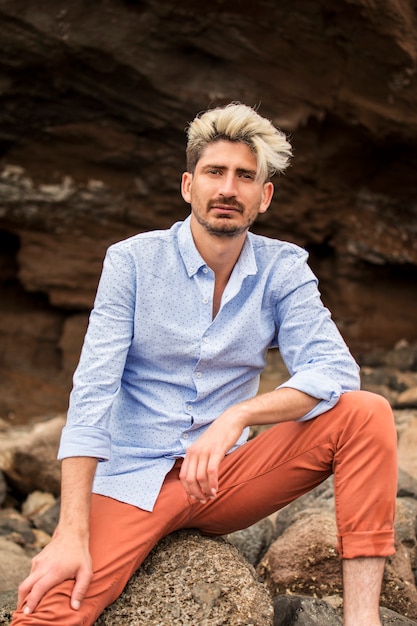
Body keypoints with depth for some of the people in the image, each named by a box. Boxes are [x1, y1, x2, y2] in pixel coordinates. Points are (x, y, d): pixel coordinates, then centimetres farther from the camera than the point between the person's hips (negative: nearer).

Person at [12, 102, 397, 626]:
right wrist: (72, 533, -22)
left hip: (224, 480, 4)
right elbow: (92, 391, -13)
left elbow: (335, 371, -13)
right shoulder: (132, 261, -6)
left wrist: (238, 415, -30)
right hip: (134, 480, -3)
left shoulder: (283, 269, 0)